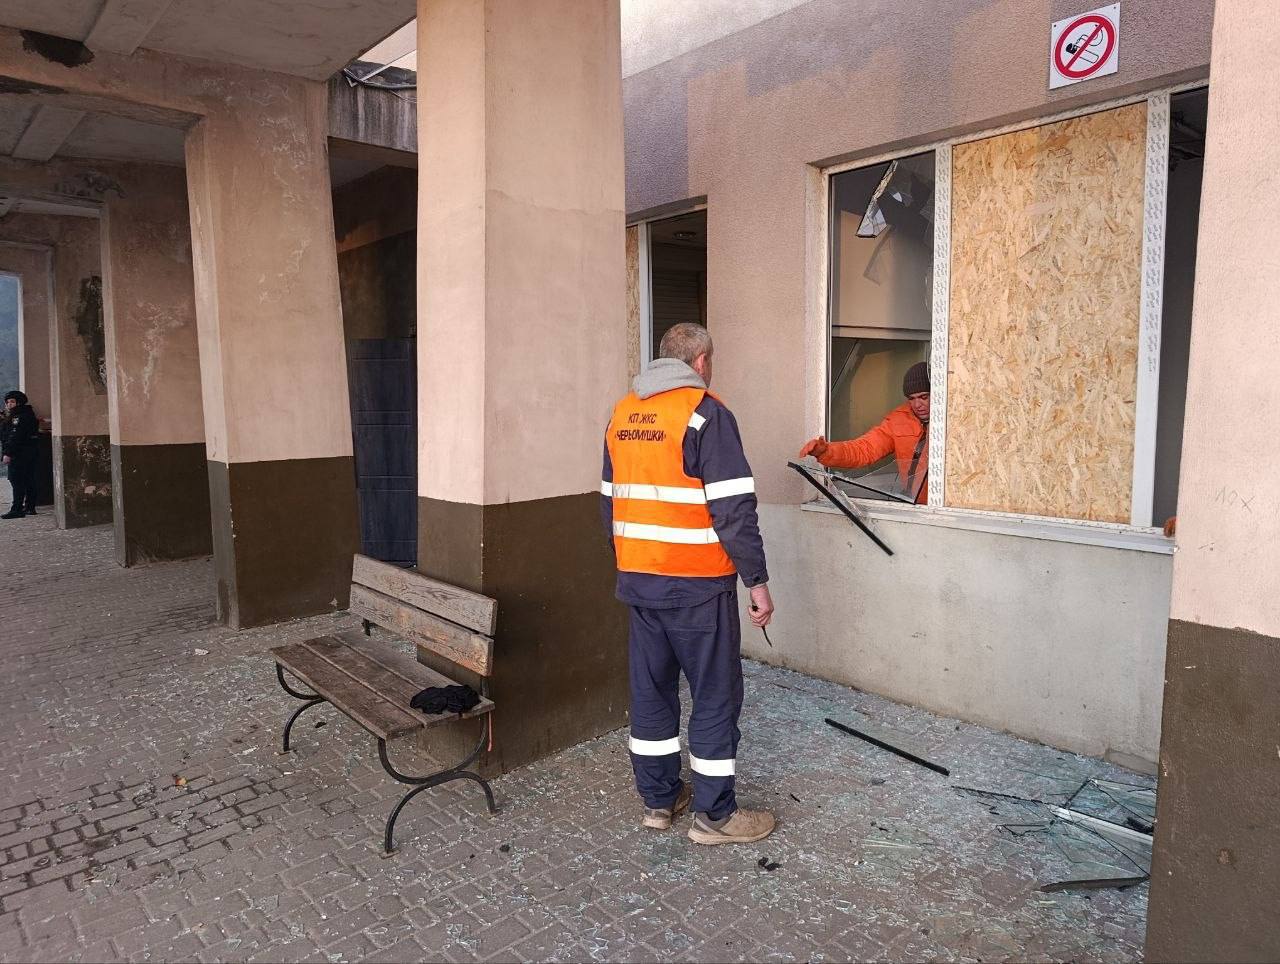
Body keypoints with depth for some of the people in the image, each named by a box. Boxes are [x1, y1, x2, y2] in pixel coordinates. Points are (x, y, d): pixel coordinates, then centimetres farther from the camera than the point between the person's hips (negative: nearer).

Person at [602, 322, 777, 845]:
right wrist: (757, 579, -11)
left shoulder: (622, 414, 10)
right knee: (716, 695, 5)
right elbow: (734, 508, -17)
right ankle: (714, 815, 15)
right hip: (697, 584, -7)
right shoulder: (705, 412, -12)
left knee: (651, 687, 15)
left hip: (637, 579, 7)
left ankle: (658, 799, 28)